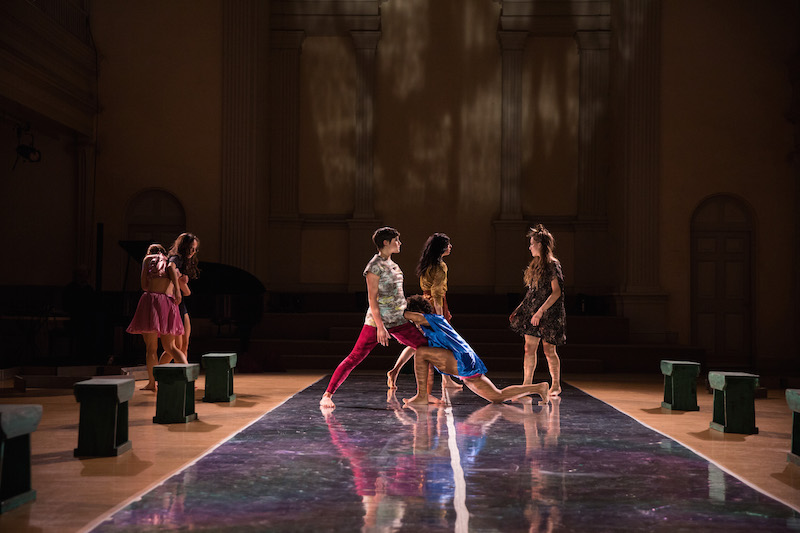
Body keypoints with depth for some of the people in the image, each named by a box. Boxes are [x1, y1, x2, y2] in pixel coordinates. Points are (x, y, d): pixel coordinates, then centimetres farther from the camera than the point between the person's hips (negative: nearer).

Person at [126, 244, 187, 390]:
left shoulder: (148, 258, 16)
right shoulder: (170, 262, 22)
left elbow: (144, 285, 12)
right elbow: (171, 268, -4)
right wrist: (176, 289, -13)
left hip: (152, 299, -3)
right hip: (169, 303, 3)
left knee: (151, 347, 1)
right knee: (170, 347, 10)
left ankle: (151, 382, 1)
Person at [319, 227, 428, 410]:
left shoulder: (392, 264, 16)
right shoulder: (375, 265, -10)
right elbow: (372, 297, -15)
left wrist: (410, 313, 23)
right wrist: (380, 326, -21)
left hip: (398, 320, 8)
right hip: (377, 321, -8)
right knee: (355, 358, -9)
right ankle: (327, 395, -4)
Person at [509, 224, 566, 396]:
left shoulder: (553, 265, -11)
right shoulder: (536, 264, 14)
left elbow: (556, 293, -16)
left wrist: (540, 311, -20)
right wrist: (518, 309, 18)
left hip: (549, 314, -8)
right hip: (532, 311, 8)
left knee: (549, 350, -1)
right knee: (529, 348, 4)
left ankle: (556, 385, 12)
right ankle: (526, 385, 7)